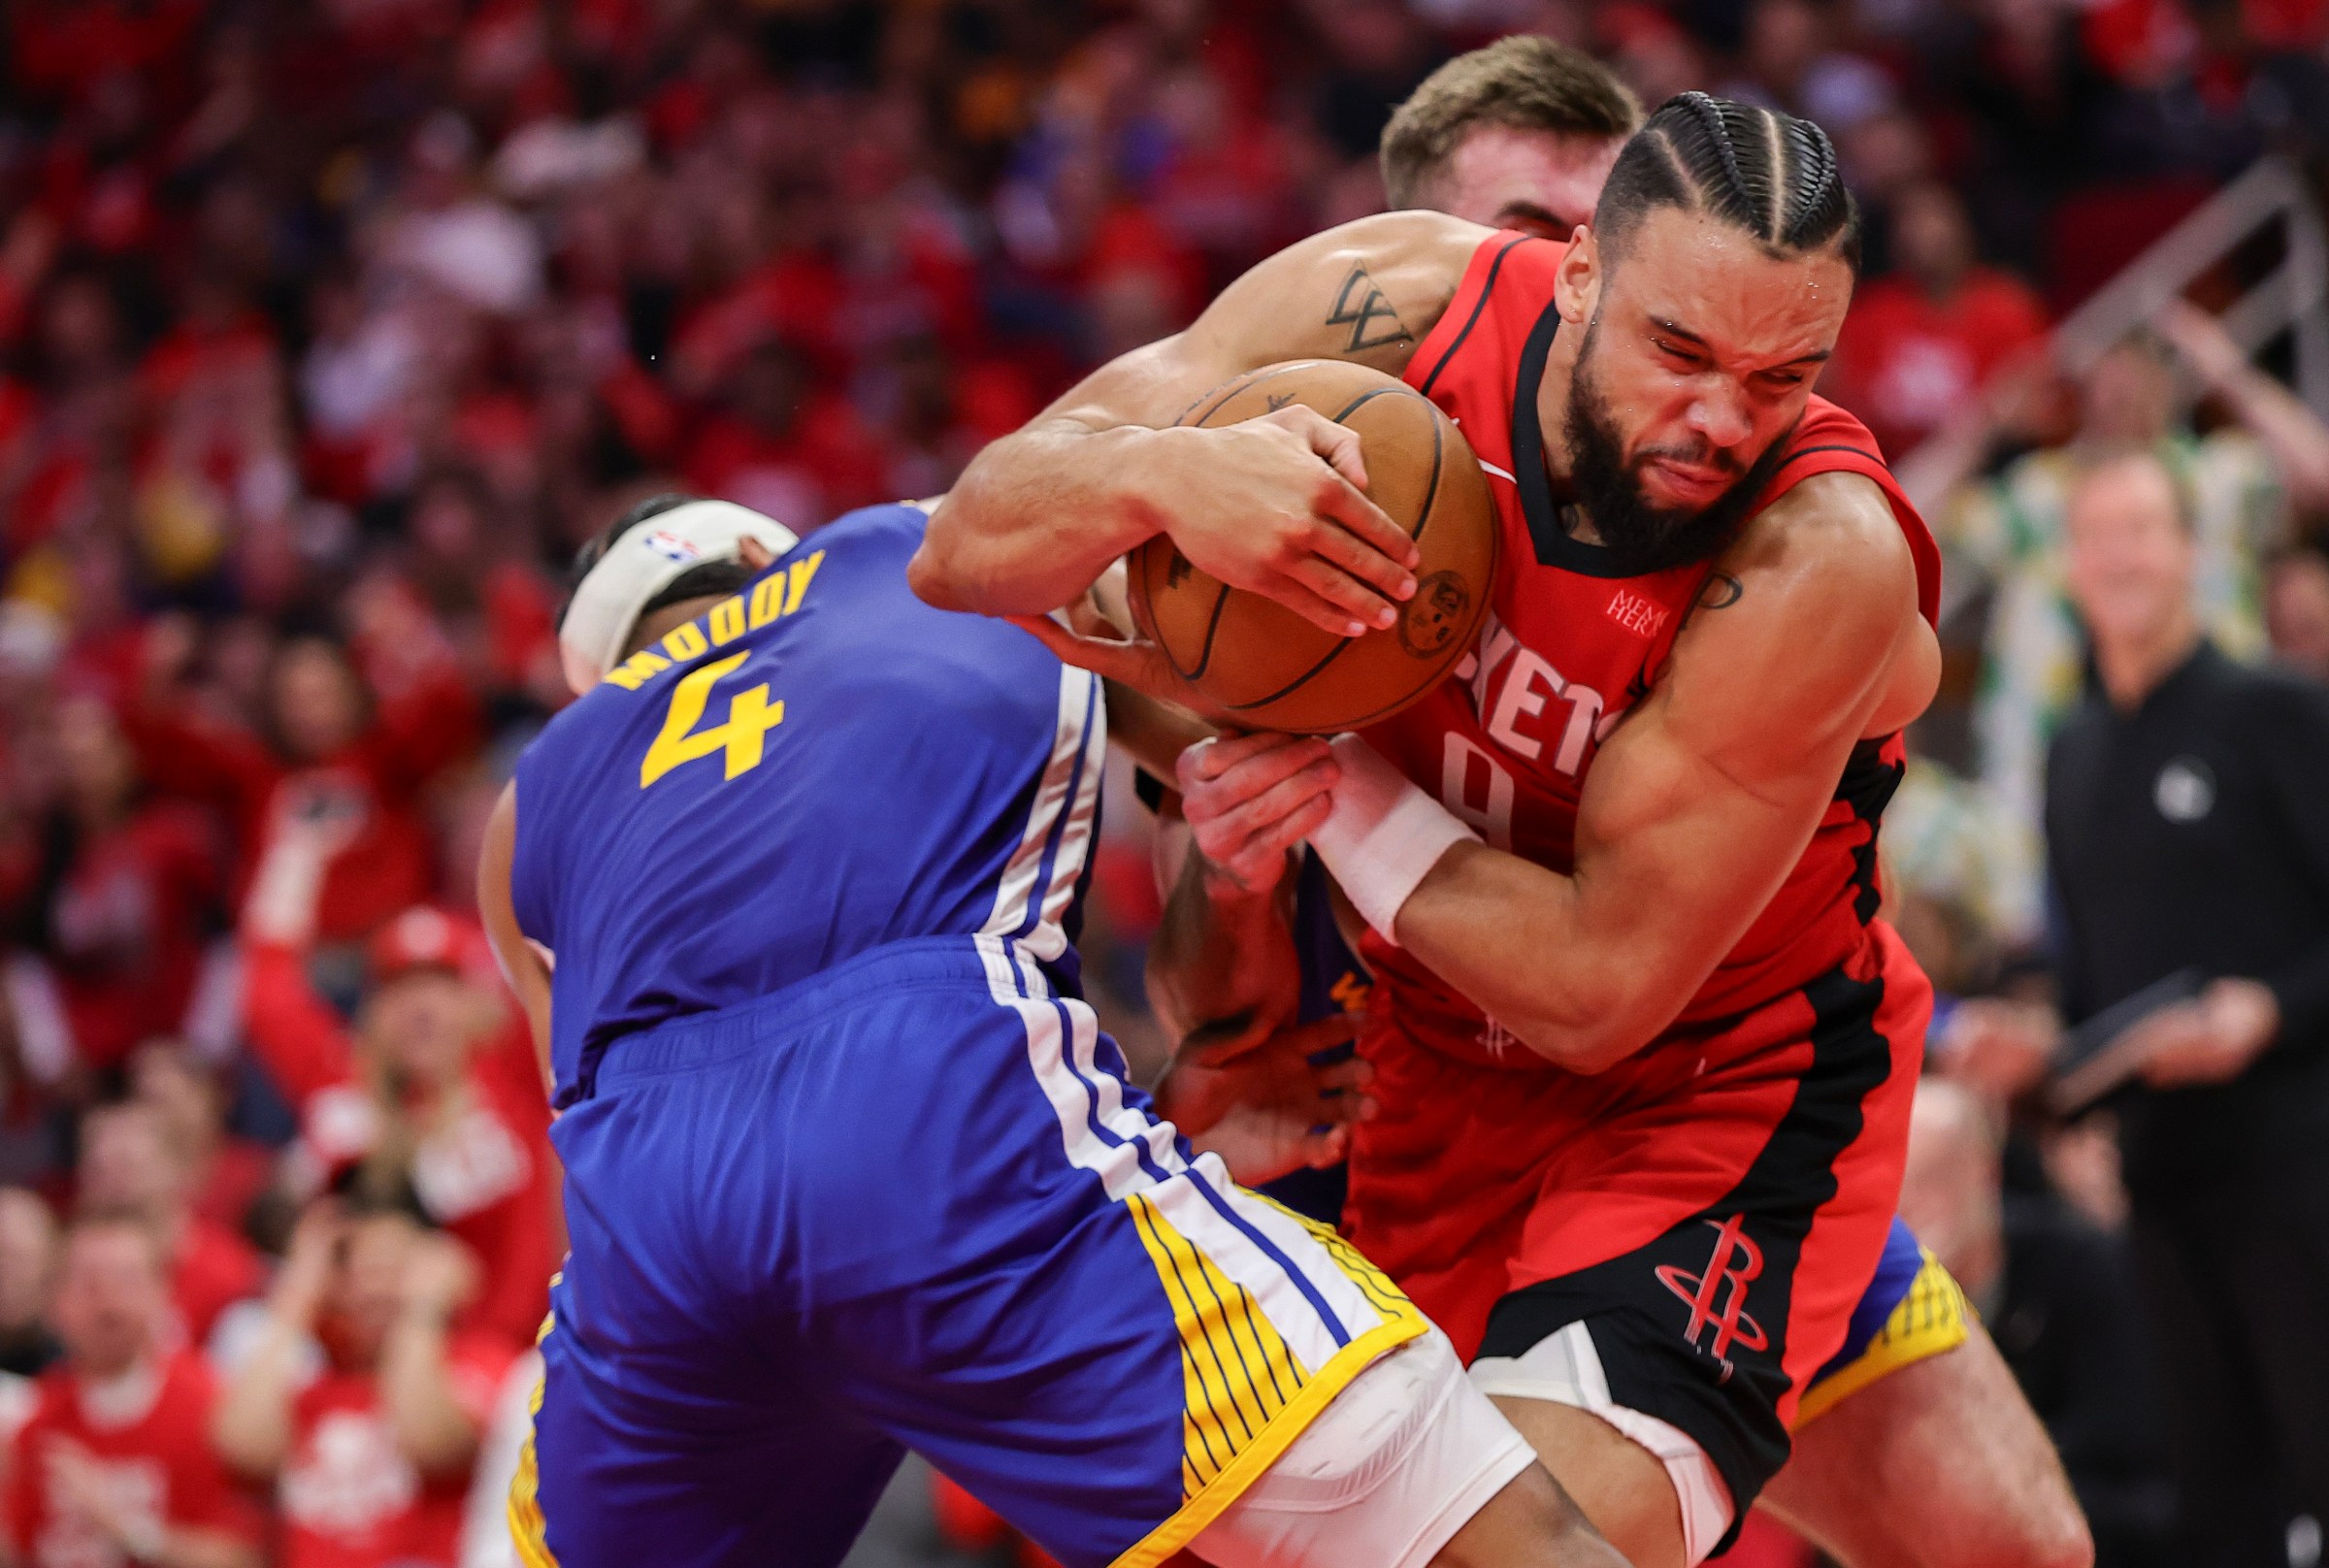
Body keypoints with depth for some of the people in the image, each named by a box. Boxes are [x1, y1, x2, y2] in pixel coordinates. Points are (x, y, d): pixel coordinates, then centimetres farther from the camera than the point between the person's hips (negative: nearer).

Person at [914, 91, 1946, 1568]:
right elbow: (966, 554, -18)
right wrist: (1159, 475, -38)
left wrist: (1347, 795, -22)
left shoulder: (1824, 559, -30)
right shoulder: (1398, 304, -19)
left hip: (1720, 1095, -5)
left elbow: (1599, 986, -26)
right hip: (1438, 1060, 5)